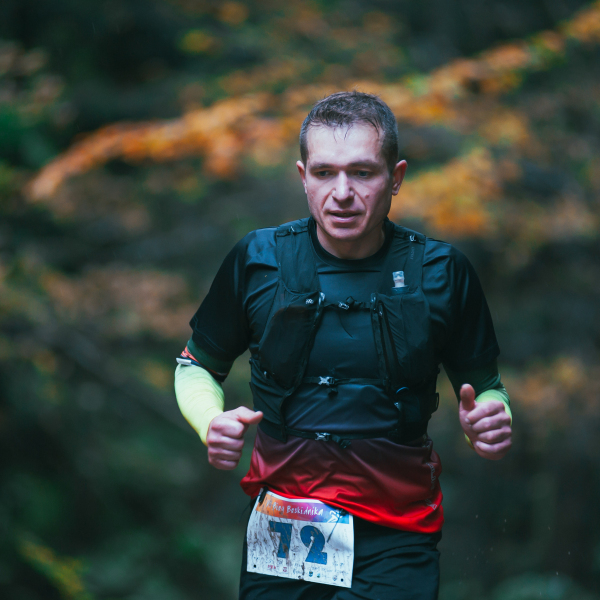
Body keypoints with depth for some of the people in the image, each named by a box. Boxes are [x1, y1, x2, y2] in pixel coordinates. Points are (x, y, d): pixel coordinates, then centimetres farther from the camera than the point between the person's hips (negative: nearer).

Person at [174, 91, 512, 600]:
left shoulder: (442, 272, -2)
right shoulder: (257, 260, -2)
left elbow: (487, 387, 9)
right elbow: (196, 366, 11)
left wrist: (489, 425, -14)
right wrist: (212, 422, -10)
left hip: (397, 538, -1)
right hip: (282, 533, 1)